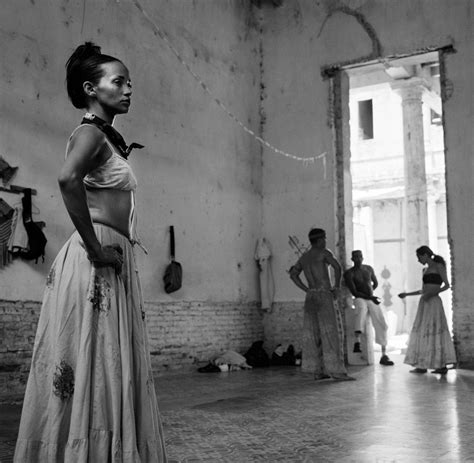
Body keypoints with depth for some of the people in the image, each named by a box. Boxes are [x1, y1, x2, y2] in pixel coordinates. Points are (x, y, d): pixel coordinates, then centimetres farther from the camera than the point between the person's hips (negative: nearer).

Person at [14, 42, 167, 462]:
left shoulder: (108, 139, 20)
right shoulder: (90, 134, -8)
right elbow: (68, 179, -29)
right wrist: (95, 248, -23)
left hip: (115, 266, 9)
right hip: (94, 268, -9)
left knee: (113, 374, 11)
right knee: (90, 376, -5)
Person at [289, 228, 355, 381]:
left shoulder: (303, 257, 16)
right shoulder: (324, 252, -5)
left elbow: (293, 274, 11)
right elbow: (337, 267, -20)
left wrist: (307, 290, 6)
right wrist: (337, 286, -8)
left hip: (310, 297, 8)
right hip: (324, 296, -8)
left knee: (314, 334, 8)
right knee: (331, 333, -8)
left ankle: (318, 371, 9)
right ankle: (337, 371, -11)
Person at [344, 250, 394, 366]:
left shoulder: (369, 269, 10)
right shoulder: (349, 273, -6)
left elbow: (376, 283, 26)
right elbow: (354, 292, -13)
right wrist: (369, 297, -19)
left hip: (373, 301, 5)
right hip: (360, 300, -5)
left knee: (381, 326, -9)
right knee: (362, 308, -41)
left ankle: (384, 356, -1)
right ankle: (357, 342, -52)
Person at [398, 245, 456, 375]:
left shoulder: (438, 266, -2)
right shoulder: (425, 270, 19)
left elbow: (447, 285, -7)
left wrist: (432, 293, -17)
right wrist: (406, 294, 23)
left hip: (433, 302, -8)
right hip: (424, 303, 8)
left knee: (435, 332, -7)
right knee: (423, 332, 3)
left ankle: (442, 365, -3)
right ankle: (422, 365, 3)